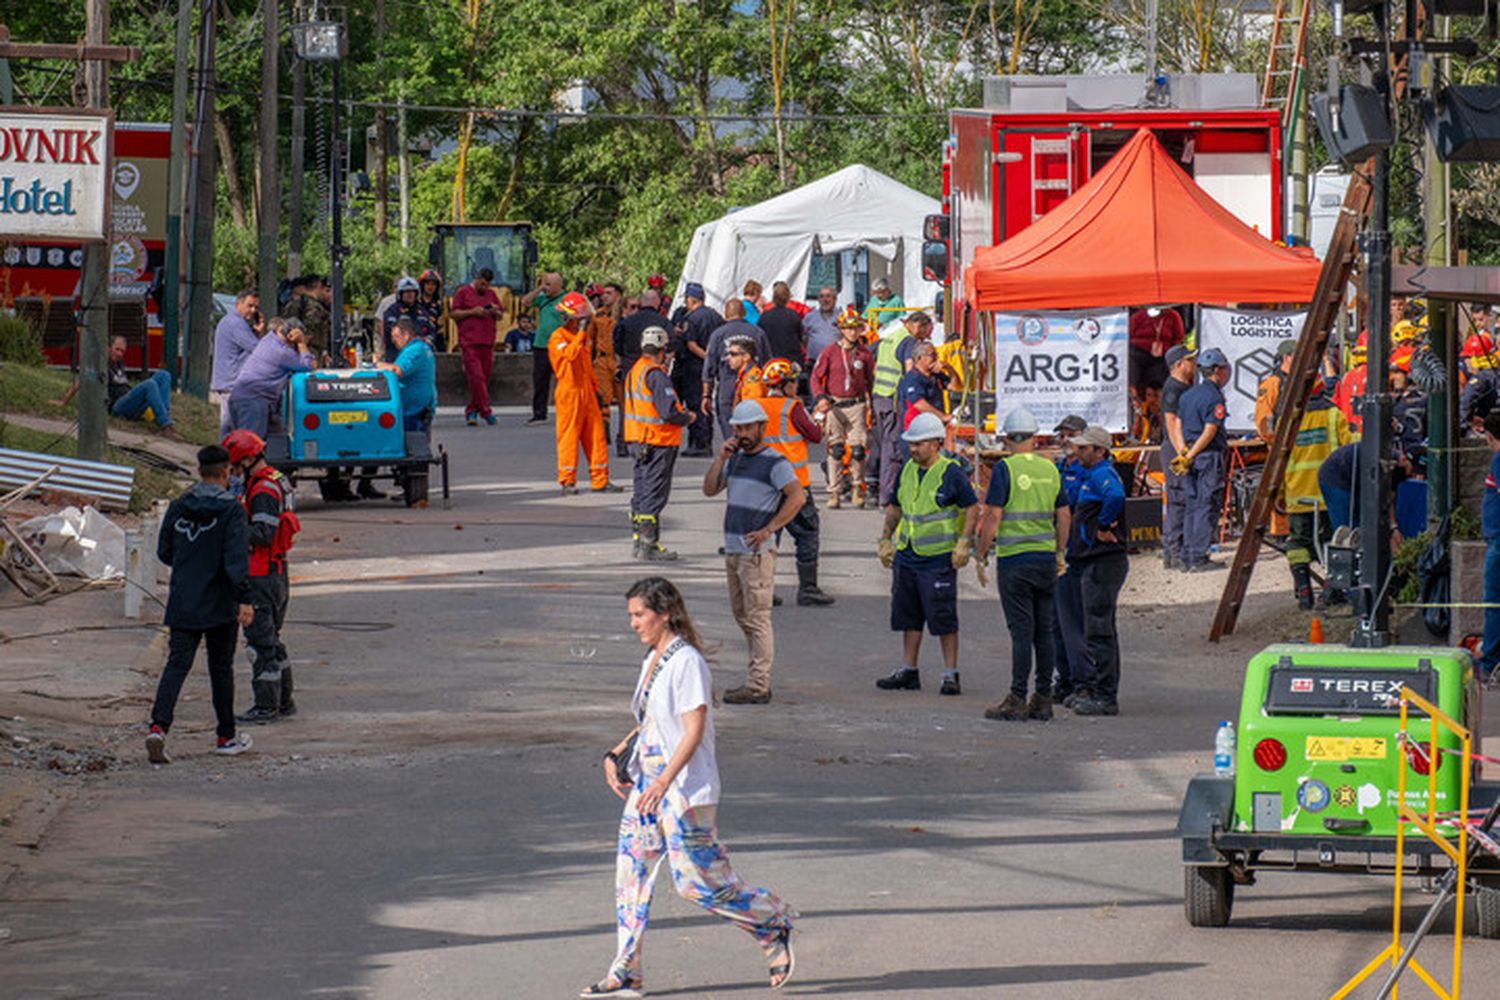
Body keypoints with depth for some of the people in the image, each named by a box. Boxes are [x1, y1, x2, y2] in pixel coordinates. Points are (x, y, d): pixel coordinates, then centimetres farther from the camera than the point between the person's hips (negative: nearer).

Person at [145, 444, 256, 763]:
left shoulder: (178, 507, 4)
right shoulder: (231, 509, -10)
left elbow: (164, 552, 11)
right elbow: (237, 558, -19)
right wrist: (244, 599, -20)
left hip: (182, 604, 3)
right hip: (219, 605, -3)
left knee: (177, 664, 0)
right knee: (221, 668, 10)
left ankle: (159, 727, -20)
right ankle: (226, 737, 20)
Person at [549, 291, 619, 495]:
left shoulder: (583, 336, 18)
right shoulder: (558, 337, -8)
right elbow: (570, 354, -27)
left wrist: (595, 389, 25)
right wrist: (581, 333, -24)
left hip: (586, 392, 8)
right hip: (569, 392, -8)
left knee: (596, 435, 6)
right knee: (569, 436, -5)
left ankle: (600, 480, 9)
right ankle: (567, 482, 0)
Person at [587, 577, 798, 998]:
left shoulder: (687, 662, -15)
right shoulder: (653, 660, 13)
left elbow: (694, 730, -20)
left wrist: (665, 782, -28)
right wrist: (616, 755, 12)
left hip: (685, 789, -9)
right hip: (646, 782, 9)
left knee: (698, 882, -6)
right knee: (631, 871, 4)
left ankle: (774, 925, 14)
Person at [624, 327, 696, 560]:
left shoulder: (634, 371, 11)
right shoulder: (657, 375, -18)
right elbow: (669, 413, -24)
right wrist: (688, 418, -4)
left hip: (638, 441, 9)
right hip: (658, 442, -9)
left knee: (641, 489, 15)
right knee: (655, 493, -4)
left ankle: (640, 541, 20)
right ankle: (648, 545, -4)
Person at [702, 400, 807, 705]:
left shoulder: (774, 463, -9)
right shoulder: (736, 459, 16)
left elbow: (797, 496, -19)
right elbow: (710, 489, 13)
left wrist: (769, 530, -22)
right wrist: (720, 459, -1)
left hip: (757, 551, -9)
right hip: (733, 550, 9)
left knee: (757, 618, -9)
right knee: (742, 616, 13)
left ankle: (757, 687, -10)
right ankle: (759, 680, 20)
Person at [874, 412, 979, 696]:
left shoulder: (951, 472, -10)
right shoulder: (907, 471, 10)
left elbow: (972, 508, -7)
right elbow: (895, 507, 22)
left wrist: (964, 543, -13)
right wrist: (886, 538, 18)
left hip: (939, 558, -7)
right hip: (907, 556, 7)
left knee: (944, 619, -4)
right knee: (908, 617, 11)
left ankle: (950, 675, 2)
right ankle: (908, 672, 19)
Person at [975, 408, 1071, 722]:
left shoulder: (1005, 469, -8)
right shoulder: (1050, 469, 8)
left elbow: (993, 516, -13)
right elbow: (1064, 516, 13)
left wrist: (981, 554, -4)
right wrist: (1060, 553, 24)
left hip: (1014, 560, -5)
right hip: (1046, 560, 5)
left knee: (1021, 631, -6)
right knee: (1044, 631, 8)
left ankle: (1017, 701, -6)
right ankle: (1043, 699, 10)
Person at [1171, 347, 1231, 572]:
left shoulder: (1188, 395, 15)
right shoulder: (1214, 397, -10)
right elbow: (1210, 431, -17)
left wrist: (1184, 453, 5)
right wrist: (1190, 457, -14)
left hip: (1190, 456, 8)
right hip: (1209, 456, -8)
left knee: (1191, 506, 10)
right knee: (1207, 507, -6)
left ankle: (1188, 558, 10)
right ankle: (1199, 558, -9)